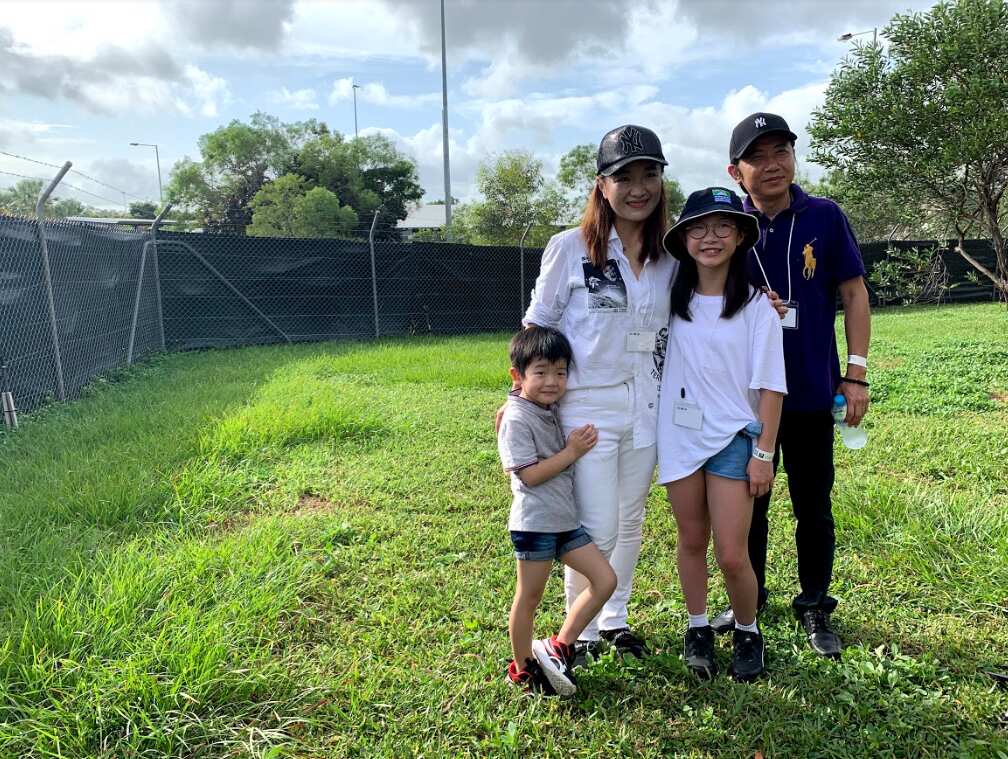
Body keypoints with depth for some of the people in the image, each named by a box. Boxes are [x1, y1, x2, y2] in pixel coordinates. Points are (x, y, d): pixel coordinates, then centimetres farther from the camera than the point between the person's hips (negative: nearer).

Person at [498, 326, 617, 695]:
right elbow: (529, 475, -19)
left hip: (565, 519, 8)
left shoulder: (551, 412, 11)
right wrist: (572, 451, -16)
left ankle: (557, 648, 15)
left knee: (605, 580, 5)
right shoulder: (517, 419, -14)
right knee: (529, 598, 7)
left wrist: (577, 444, 8)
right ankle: (523, 669, 27)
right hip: (534, 523, -8)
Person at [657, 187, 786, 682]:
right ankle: (697, 629, 32)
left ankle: (747, 633, 25)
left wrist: (763, 454, -8)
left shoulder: (756, 306, -6)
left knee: (732, 555, -2)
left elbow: (770, 386, -6)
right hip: (680, 435, 3)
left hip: (733, 437, -3)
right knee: (691, 541, 13)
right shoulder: (674, 300, 3)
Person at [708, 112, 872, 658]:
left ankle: (814, 607, 30)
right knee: (747, 504, 14)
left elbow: (854, 294, 0)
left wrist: (855, 374, -6)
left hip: (812, 394, -1)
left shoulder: (824, 218, -4)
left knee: (813, 509, 11)